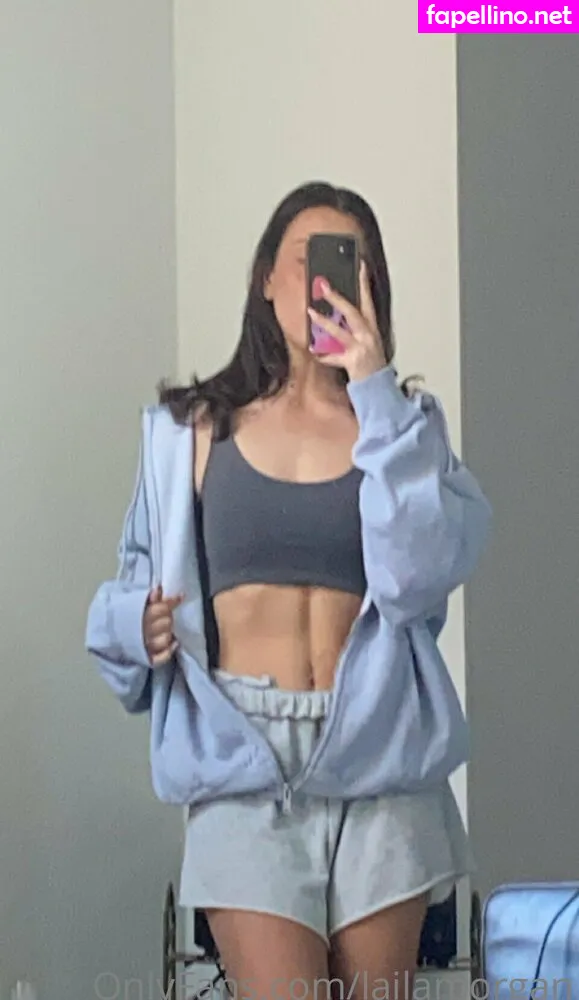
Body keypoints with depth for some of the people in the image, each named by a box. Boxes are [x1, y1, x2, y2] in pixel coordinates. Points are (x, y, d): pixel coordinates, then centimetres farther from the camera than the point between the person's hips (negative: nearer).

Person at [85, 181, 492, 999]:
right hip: (244, 758, -1)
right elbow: (139, 579, 14)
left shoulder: (405, 423, 6)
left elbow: (424, 571, -12)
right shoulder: (195, 429, 6)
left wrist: (376, 390, -12)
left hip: (378, 753, 1)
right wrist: (141, 625, -9)